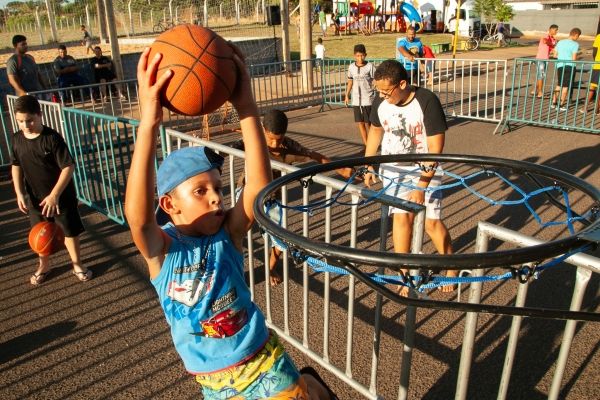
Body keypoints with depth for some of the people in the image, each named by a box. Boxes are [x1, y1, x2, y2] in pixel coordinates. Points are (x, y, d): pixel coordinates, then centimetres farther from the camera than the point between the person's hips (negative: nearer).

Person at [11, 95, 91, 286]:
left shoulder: (52, 138, -20)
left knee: (70, 231, 10)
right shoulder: (17, 139, -4)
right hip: (33, 198, 5)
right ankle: (44, 266, 38)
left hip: (61, 196, -4)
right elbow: (16, 166, 9)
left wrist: (54, 195, -24)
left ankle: (77, 264, 28)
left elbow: (68, 167, -22)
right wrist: (19, 193, 1)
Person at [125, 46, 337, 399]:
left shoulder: (228, 233, -15)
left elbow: (260, 184, -33)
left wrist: (246, 107, -42)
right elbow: (137, 213, -42)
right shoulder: (162, 248, -19)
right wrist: (149, 123, -53)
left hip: (263, 359, 0)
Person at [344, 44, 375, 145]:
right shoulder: (351, 67, 4)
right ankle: (366, 144, 16)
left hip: (368, 99, -4)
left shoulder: (370, 66, -8)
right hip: (356, 100, 4)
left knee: (368, 123, -1)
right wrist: (347, 95, 15)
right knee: (360, 122, 7)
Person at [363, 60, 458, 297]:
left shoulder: (427, 101, -23)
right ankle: (405, 276, 14)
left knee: (431, 222, -2)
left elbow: (435, 148, -23)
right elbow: (375, 131, 10)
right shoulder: (381, 102, -9)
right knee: (401, 217, 0)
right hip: (394, 169, 4)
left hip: (425, 169, -3)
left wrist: (422, 186, -26)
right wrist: (368, 165, 9)